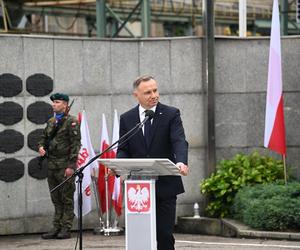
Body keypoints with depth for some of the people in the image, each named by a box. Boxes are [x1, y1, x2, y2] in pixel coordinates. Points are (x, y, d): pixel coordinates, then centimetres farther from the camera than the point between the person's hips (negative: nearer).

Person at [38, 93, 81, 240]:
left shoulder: (71, 121, -7)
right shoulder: (51, 122, 14)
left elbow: (75, 144, -11)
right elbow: (44, 137, 25)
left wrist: (71, 166, -17)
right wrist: (41, 147, 1)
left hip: (65, 165, -7)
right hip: (51, 165, 7)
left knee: (67, 198, -2)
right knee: (56, 199, 11)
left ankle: (66, 229, 0)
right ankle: (56, 228, 15)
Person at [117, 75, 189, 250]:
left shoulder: (171, 114, 0)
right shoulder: (126, 119, 8)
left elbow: (179, 141, -13)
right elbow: (123, 150, 7)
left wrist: (182, 161, -34)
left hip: (165, 185, -2)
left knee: (165, 234, -1)